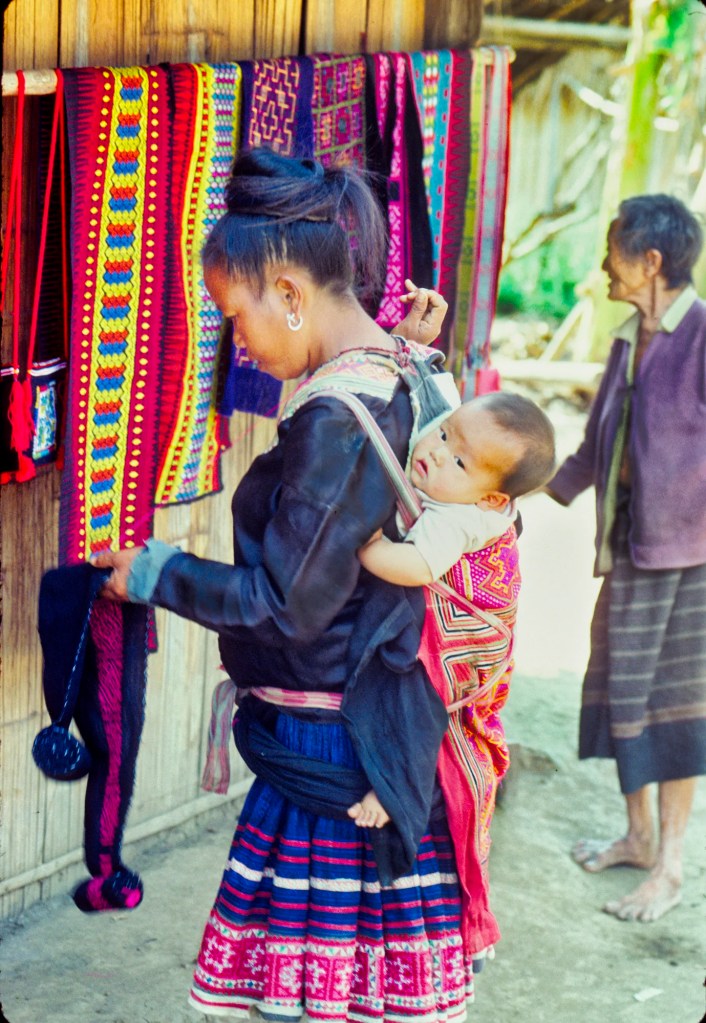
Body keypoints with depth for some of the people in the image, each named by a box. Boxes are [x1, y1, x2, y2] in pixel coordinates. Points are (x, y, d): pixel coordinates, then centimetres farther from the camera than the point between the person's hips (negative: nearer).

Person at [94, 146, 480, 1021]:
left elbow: (286, 604, -19)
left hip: (327, 750, -9)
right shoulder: (414, 378, 6)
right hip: (400, 719, 9)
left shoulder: (337, 418, -23)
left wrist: (156, 575, -7)